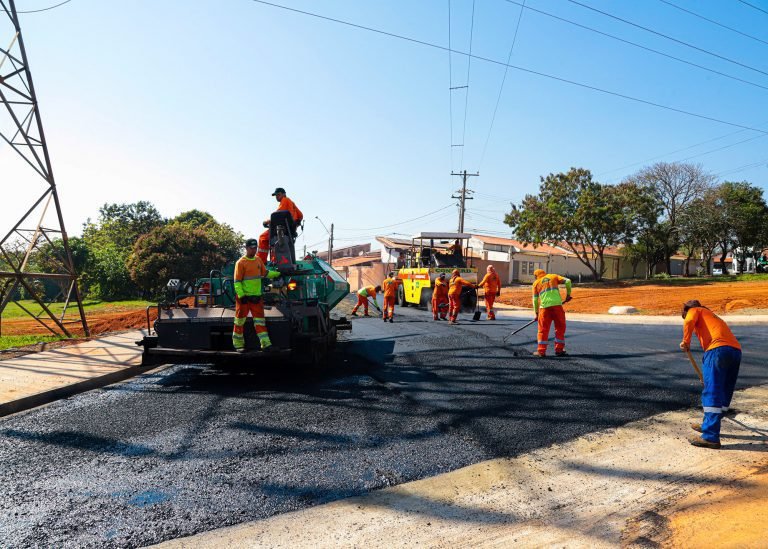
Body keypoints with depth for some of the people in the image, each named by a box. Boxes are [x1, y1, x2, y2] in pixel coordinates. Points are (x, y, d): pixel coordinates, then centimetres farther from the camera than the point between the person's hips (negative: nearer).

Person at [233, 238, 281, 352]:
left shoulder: (258, 260, 9)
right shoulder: (241, 263, -10)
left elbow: (265, 273, 21)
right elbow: (237, 281, -12)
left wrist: (278, 273, 16)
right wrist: (241, 295, -19)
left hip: (256, 296, 6)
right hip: (244, 297, -6)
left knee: (260, 320, 4)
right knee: (240, 321, 5)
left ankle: (265, 344, 3)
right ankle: (238, 345, 16)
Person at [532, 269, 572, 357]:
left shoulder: (536, 283, 17)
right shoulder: (554, 276, 19)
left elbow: (535, 299, 13)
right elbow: (567, 281, 4)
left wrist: (536, 312, 21)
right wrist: (568, 294, 13)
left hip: (545, 307, 0)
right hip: (557, 305, 0)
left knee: (543, 329, 8)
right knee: (560, 328, 12)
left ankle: (541, 351, 7)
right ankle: (559, 350, 14)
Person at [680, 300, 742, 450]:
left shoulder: (695, 311, 19)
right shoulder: (712, 316, 38)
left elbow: (688, 322, -7)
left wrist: (686, 341, 3)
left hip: (718, 349, -8)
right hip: (736, 351, 8)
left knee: (712, 393, -11)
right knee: (724, 393, 17)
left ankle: (711, 437, -15)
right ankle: (709, 425, 32)